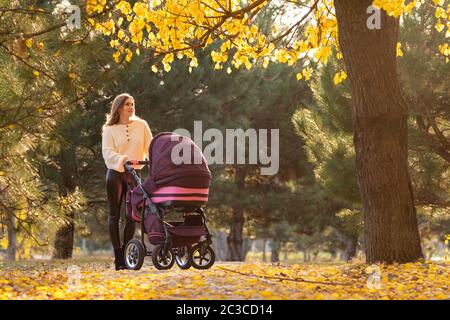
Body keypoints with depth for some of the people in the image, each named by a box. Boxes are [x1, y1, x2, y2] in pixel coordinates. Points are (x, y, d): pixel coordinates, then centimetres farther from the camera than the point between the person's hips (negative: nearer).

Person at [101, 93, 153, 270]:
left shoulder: (141, 125, 6)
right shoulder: (110, 130, 0)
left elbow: (150, 147, 0)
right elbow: (107, 152, -13)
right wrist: (124, 159, -32)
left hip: (135, 174, 2)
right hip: (115, 174, -2)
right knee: (115, 215, 0)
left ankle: (126, 254, 8)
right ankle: (118, 257, 1)